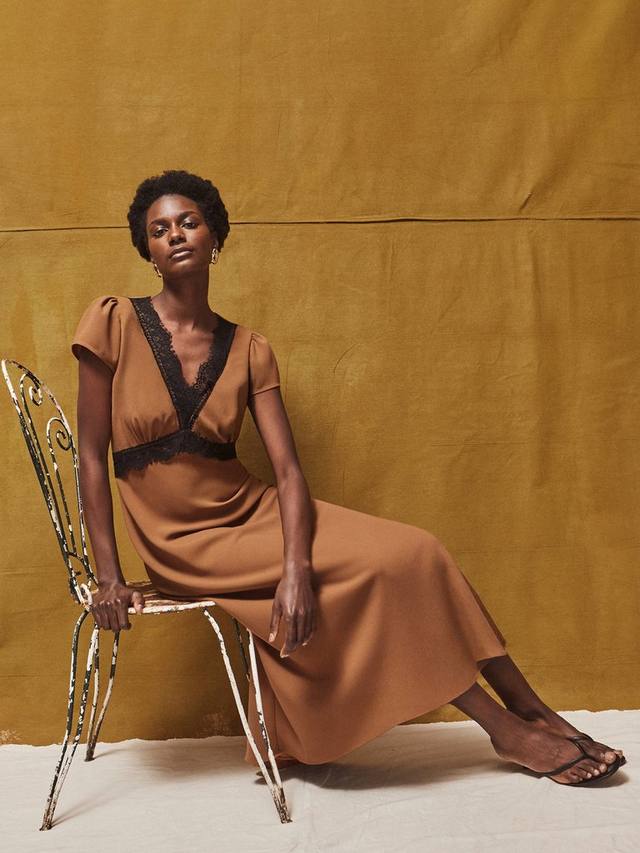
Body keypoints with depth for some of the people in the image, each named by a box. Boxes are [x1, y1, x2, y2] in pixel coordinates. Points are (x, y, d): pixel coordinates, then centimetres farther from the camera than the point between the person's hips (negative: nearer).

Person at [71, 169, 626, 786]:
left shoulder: (248, 350, 0)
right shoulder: (113, 324, -7)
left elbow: (288, 470, -9)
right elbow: (92, 456, -6)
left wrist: (295, 569, -25)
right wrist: (109, 577, -13)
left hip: (251, 512, 4)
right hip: (185, 548, -4)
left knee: (413, 552, -16)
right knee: (387, 565, -19)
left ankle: (530, 712, 0)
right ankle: (507, 725, -1)